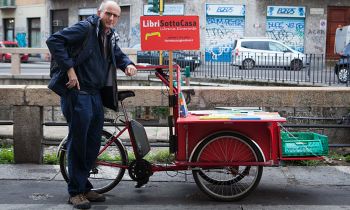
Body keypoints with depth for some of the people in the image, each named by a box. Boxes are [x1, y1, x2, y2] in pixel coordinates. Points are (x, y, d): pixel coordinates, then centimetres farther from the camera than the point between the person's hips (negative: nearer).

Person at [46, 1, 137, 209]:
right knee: (78, 142, -4)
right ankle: (75, 192, 8)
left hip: (96, 94, 9)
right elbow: (54, 40, -18)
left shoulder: (110, 36, 14)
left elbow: (118, 55, 30)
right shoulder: (86, 27, -10)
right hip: (77, 92, -8)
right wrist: (69, 69, -20)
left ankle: (85, 187, 25)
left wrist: (128, 64, 7)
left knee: (93, 143, 12)